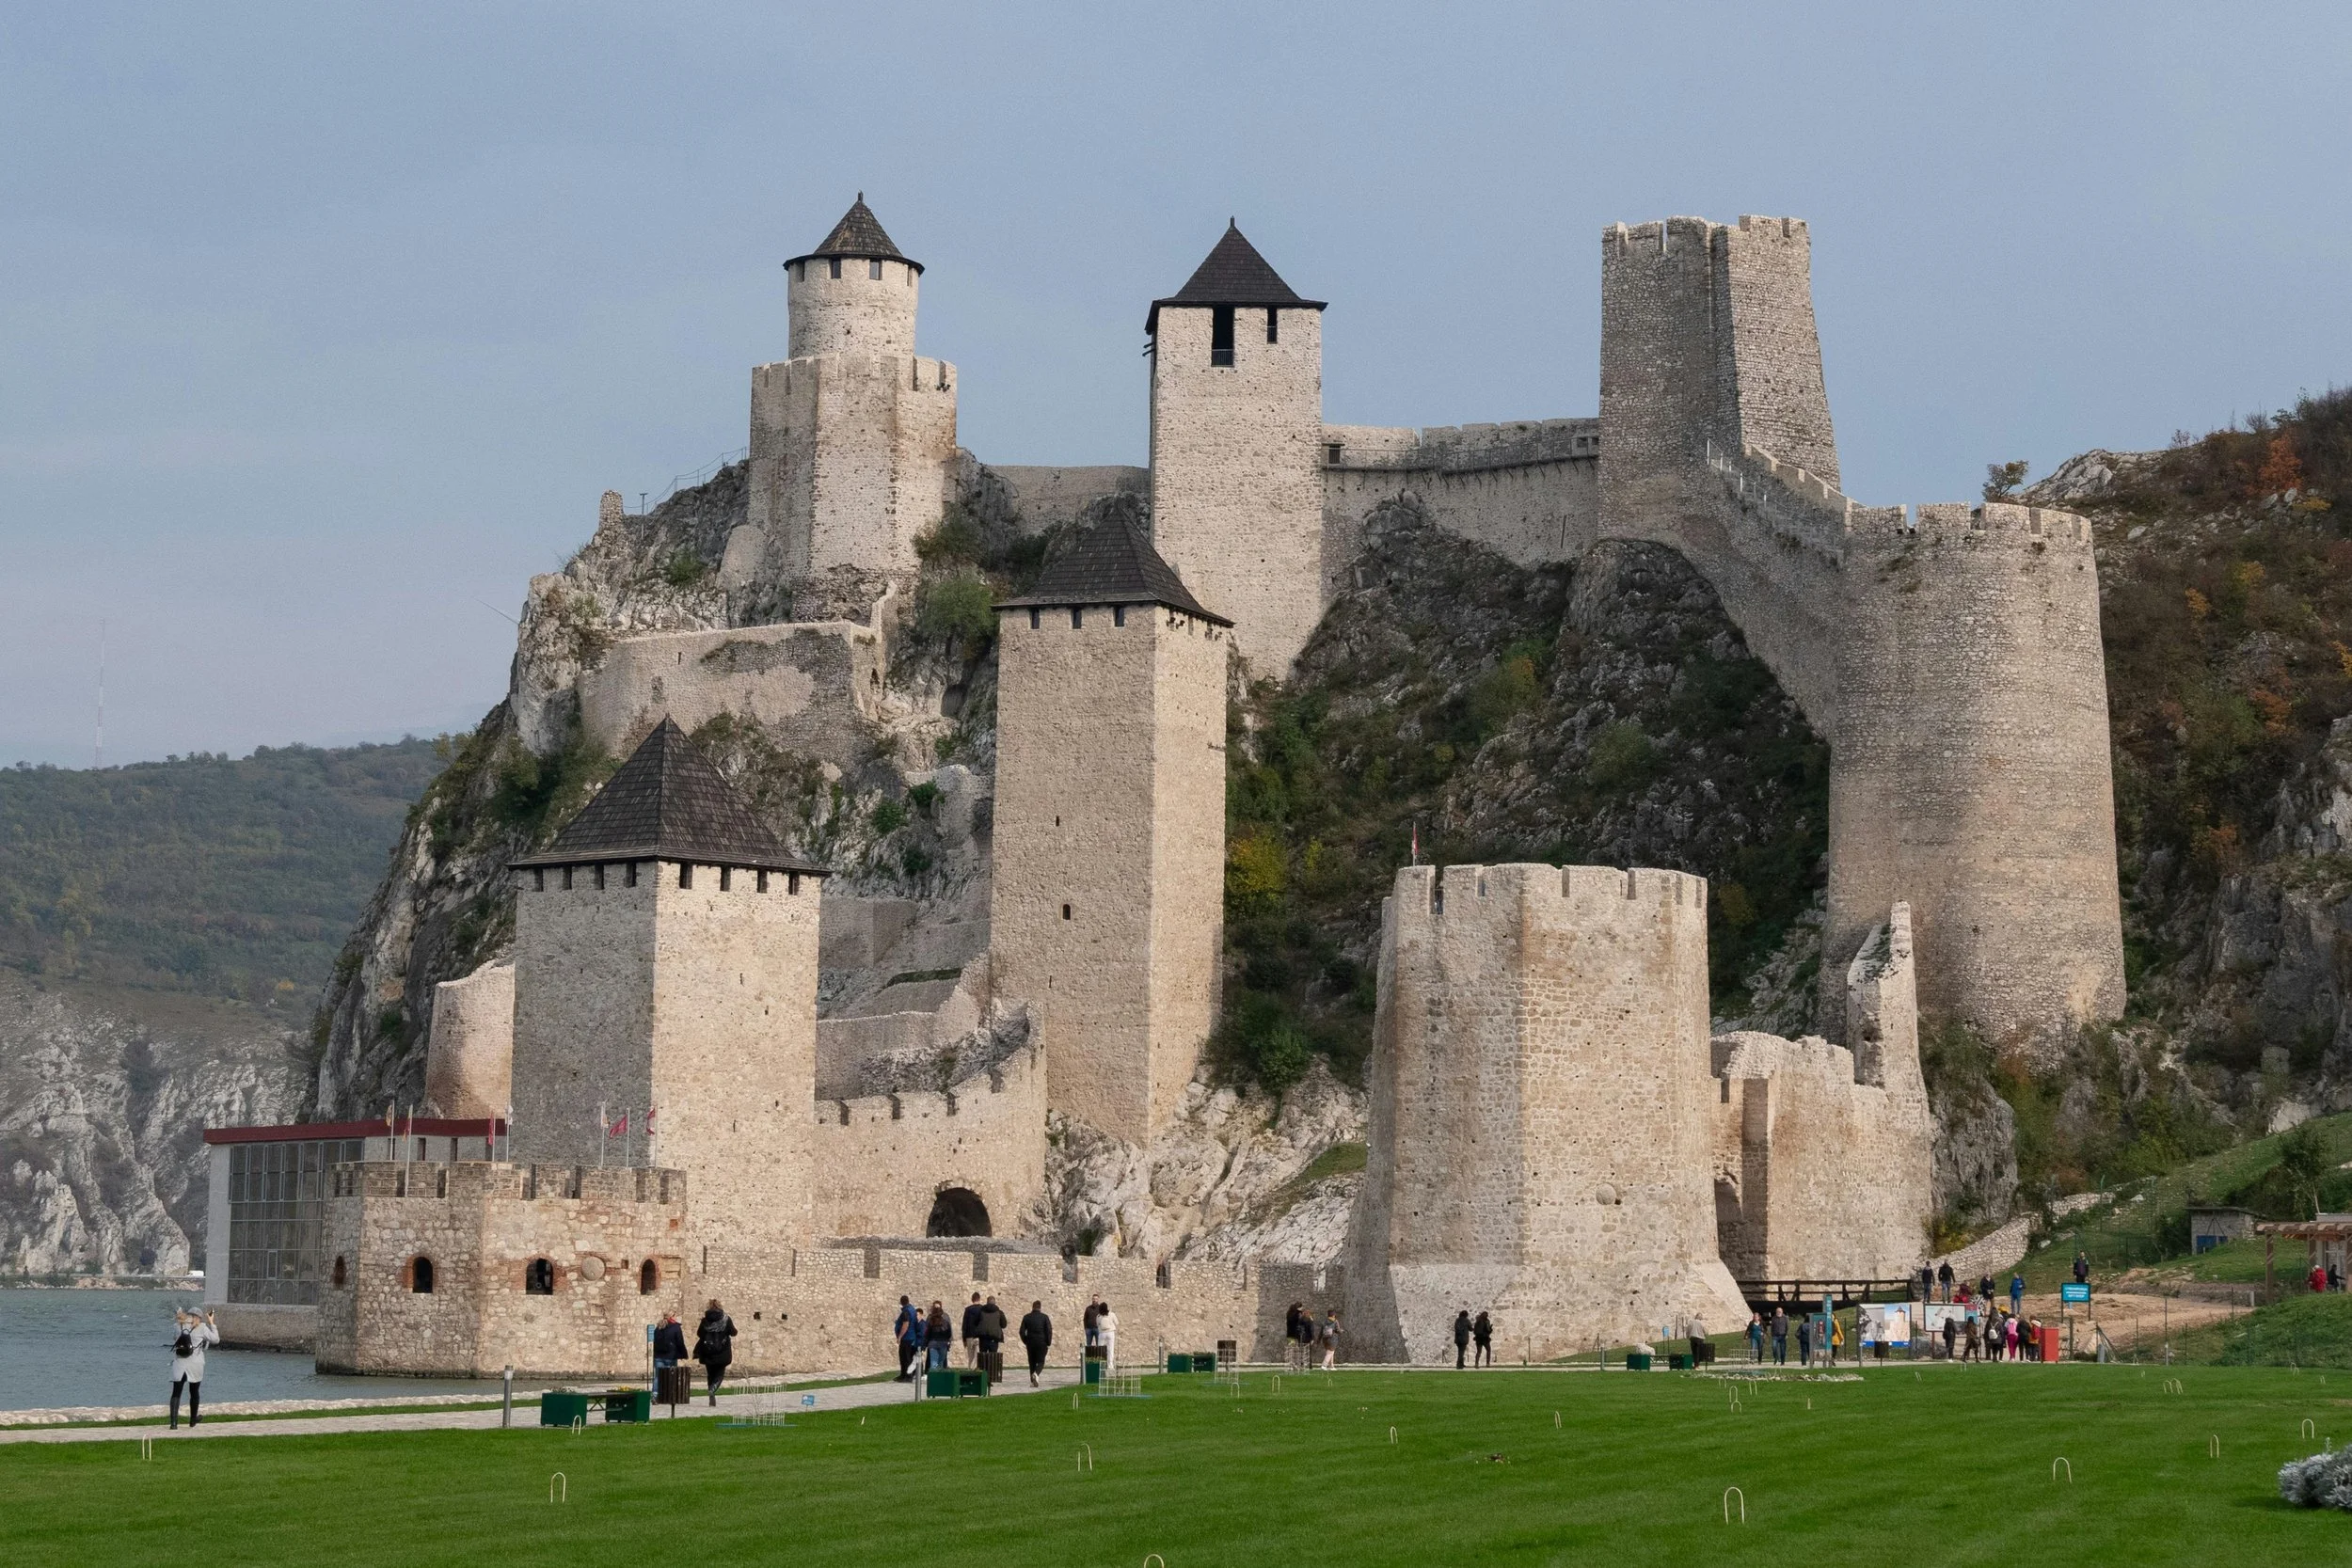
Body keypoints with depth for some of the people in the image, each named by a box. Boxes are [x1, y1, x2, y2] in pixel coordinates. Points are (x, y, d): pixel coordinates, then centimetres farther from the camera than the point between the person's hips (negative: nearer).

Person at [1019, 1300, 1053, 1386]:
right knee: (1040, 1362, 4)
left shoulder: (1026, 1317, 5)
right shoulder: (1044, 1317, -2)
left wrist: (1025, 1342, 13)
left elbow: (1022, 1331, 3)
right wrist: (1049, 1343, 0)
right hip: (1042, 1343, -2)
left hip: (1030, 1343, 2)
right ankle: (1036, 1374, -25)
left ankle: (1032, 1382, 7)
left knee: (1032, 1362, 11)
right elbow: (1049, 1331, -7)